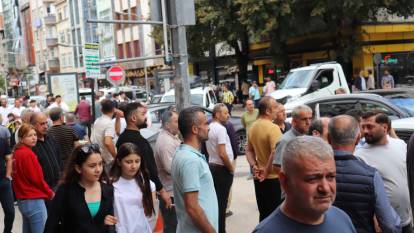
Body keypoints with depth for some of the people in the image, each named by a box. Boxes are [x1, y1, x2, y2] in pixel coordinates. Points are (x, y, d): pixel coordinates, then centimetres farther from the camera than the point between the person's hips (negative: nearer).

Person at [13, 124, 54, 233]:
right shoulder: (28, 154, -18)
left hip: (22, 199, 9)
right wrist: (50, 193, -1)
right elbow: (37, 179, -15)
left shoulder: (16, 152, 8)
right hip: (34, 200, -9)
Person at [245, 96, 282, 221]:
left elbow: (249, 150, 12)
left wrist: (254, 167, 0)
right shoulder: (273, 128, -20)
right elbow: (276, 153, -29)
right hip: (274, 178, -7)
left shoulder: (253, 127, 6)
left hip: (259, 178, 8)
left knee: (264, 214, 19)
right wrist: (267, 171, -18)